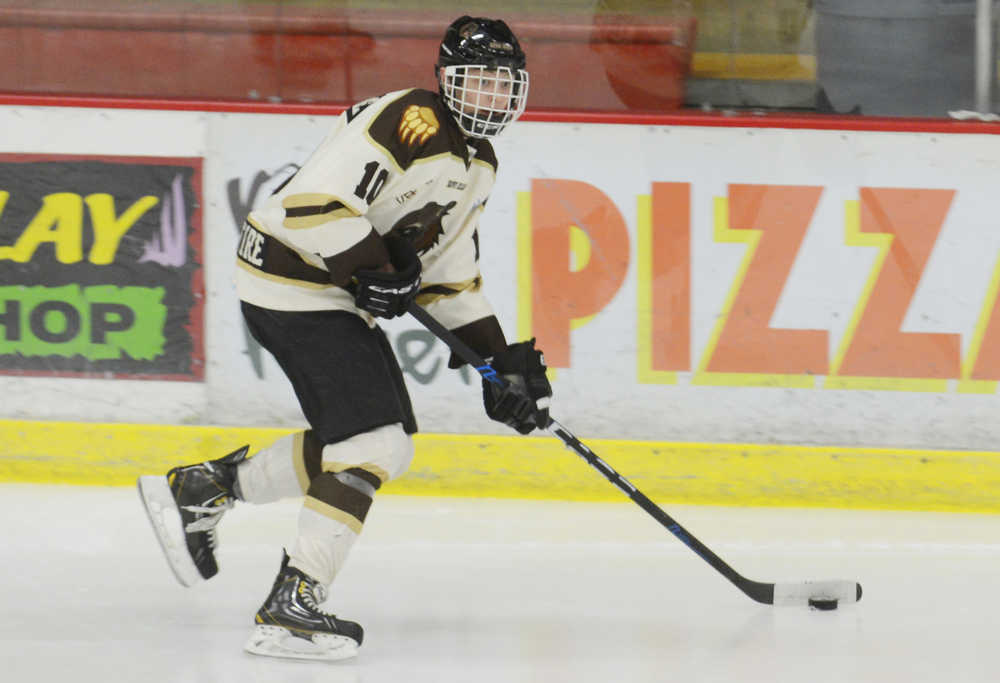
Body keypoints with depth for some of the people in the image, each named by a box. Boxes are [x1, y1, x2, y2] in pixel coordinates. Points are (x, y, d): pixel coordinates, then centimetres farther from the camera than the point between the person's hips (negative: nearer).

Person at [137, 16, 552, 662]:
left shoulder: (479, 165, 14)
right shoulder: (412, 123, -19)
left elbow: (451, 273, 21)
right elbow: (317, 200, -28)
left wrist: (503, 358, 14)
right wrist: (375, 269, -24)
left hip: (341, 295, 10)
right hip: (296, 284, -10)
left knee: (381, 443, 15)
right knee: (374, 441, -16)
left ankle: (199, 488, 24)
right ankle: (290, 610, -16)